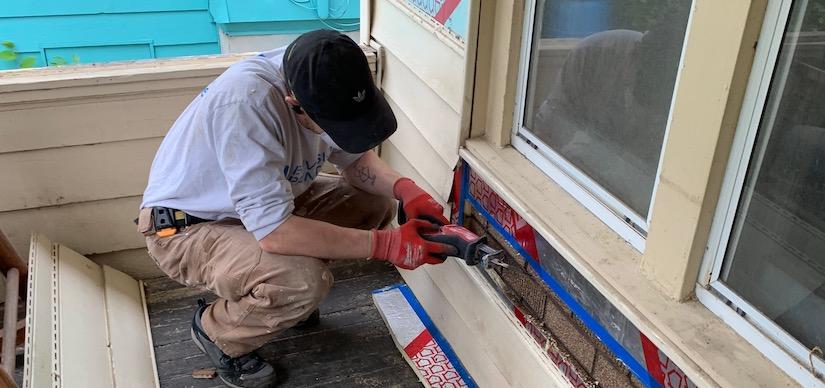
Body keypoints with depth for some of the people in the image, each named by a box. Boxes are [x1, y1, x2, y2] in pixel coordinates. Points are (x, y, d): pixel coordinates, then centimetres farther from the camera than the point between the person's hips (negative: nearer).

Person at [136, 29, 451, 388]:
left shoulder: (322, 83, -15)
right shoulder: (246, 101, -37)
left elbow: (355, 157, 2)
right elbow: (273, 232, -39)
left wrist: (403, 188, -19)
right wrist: (386, 244, -35)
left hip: (264, 205, 7)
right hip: (185, 227, -7)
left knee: (376, 202, -5)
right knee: (303, 281, -32)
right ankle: (216, 331, 0)